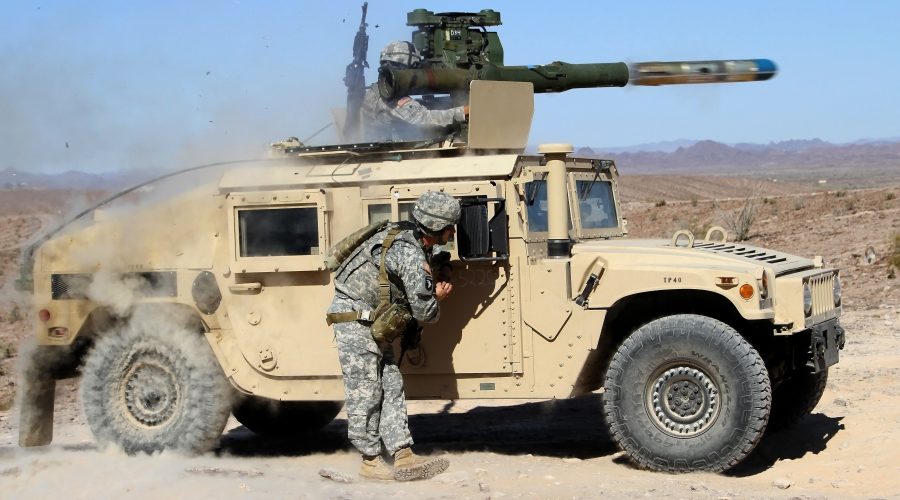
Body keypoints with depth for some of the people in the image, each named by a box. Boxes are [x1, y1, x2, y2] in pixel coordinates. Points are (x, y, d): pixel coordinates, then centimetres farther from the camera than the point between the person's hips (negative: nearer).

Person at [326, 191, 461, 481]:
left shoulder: (407, 234, 6)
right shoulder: (411, 255, -23)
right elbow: (423, 311, -18)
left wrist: (432, 294, 2)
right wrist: (437, 301, 4)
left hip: (374, 321, 10)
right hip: (355, 318, -10)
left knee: (391, 388, 6)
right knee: (365, 394, -2)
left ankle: (404, 457, 6)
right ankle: (371, 461, 8)